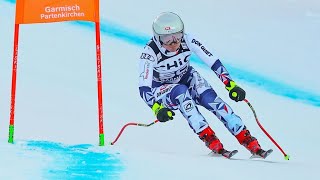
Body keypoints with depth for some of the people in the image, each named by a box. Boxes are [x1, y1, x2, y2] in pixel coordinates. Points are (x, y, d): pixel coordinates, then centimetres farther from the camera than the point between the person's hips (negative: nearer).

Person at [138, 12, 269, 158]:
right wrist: (157, 108, -51)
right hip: (162, 89, -2)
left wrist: (231, 85, -32)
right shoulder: (150, 52, -30)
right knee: (181, 92, -35)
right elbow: (144, 88, -34)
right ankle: (208, 137, -36)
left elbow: (213, 62, -22)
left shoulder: (187, 41, -24)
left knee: (210, 97, -25)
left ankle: (247, 139, -27)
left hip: (187, 78, 2)